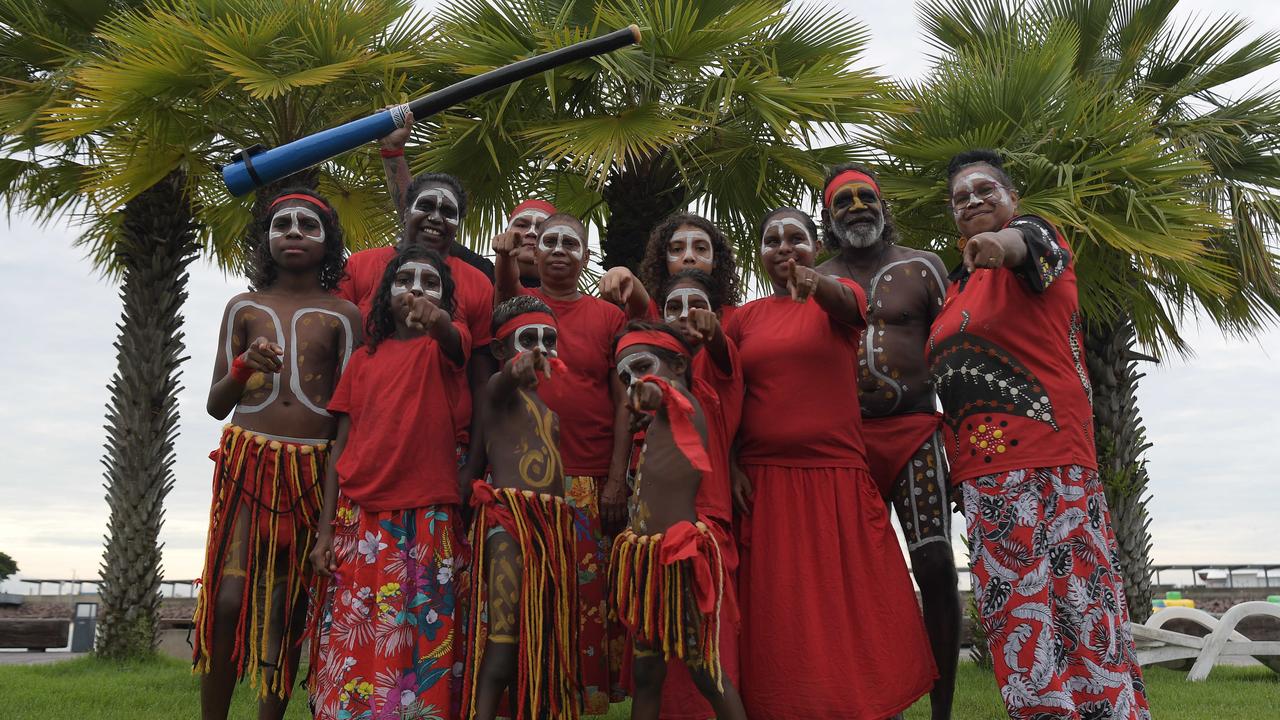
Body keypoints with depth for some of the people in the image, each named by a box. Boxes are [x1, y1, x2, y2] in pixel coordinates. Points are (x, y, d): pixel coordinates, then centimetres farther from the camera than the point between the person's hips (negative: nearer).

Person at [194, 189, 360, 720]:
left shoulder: (344, 314, 8)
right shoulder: (244, 307, 13)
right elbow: (216, 405, 11)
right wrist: (244, 366, -9)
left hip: (314, 470, 0)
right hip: (248, 461, 1)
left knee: (288, 607, 2)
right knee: (230, 597, -11)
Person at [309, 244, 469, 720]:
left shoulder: (445, 346, 6)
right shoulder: (365, 358, 13)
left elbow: (450, 336, -21)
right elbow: (341, 445, 10)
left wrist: (436, 319, -46)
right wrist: (325, 531, 3)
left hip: (428, 520, -2)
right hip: (359, 519, 2)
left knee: (422, 645, -2)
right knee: (353, 644, 1)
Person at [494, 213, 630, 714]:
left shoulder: (609, 316, 10)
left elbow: (623, 401, 6)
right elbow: (506, 299, -16)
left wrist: (617, 480, -3)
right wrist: (506, 259, -38)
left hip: (590, 482, 0)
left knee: (586, 596, 1)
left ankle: (589, 699, 12)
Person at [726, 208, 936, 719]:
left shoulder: (840, 296, 6)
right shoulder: (744, 318, 11)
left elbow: (844, 304, -19)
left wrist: (815, 284, -42)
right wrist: (732, 466, -5)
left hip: (839, 477, -1)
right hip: (765, 482, 2)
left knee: (853, 608, 0)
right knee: (779, 615, 4)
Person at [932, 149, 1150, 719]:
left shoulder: (1035, 232, 1)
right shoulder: (955, 287, 21)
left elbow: (1030, 244, -25)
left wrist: (1002, 243, -47)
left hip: (1048, 459, -7)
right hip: (983, 476, 7)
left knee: (1076, 605, -7)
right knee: (1014, 615, 6)